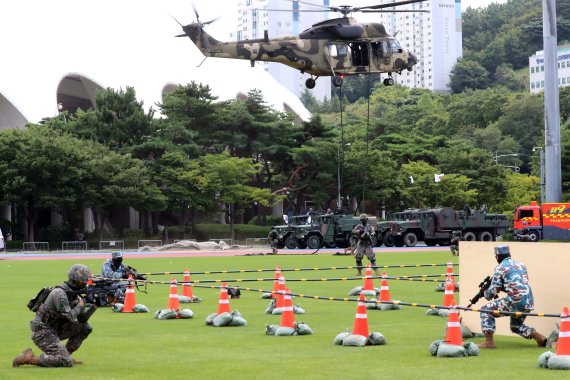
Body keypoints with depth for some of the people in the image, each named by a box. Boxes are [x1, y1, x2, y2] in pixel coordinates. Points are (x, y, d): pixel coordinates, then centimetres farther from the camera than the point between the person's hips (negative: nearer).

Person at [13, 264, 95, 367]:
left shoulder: (73, 293, 7)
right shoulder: (59, 294, -21)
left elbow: (82, 318, 8)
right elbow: (69, 317, -23)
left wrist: (94, 306, -6)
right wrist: (80, 305, -9)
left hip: (55, 329, 9)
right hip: (42, 332, -9)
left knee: (86, 327, 6)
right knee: (66, 362, -19)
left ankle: (66, 355, 12)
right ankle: (29, 358, -10)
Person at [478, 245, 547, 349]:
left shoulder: (500, 268, 3)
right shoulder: (521, 265, 21)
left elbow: (492, 292, 4)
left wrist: (485, 293, 26)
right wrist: (502, 287, 29)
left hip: (515, 301, -7)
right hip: (529, 303, 7)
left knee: (486, 310, 7)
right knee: (516, 326, 29)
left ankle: (489, 342, -3)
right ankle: (541, 339, 11)